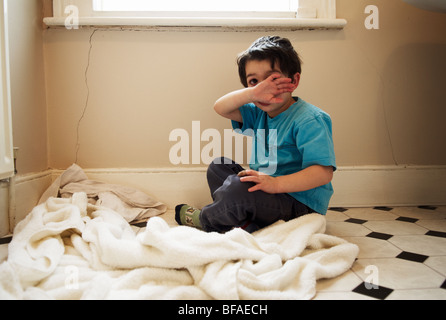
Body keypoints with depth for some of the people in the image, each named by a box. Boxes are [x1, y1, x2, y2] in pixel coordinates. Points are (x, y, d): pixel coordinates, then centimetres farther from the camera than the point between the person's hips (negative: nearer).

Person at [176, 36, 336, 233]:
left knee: (238, 189, -31)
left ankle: (203, 219, 2)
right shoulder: (260, 114, 7)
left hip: (299, 201, -9)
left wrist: (276, 184, -35)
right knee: (218, 167, 15)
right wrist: (253, 93, -23)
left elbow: (324, 172, -25)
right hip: (267, 182, 9)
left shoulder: (310, 120, -17)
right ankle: (242, 222, -7)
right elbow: (220, 108, -5)